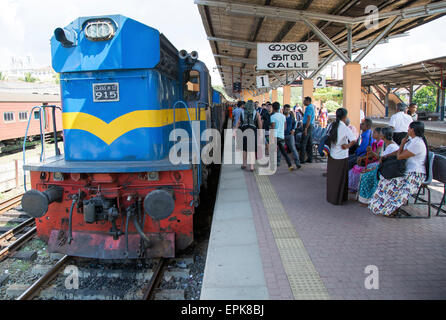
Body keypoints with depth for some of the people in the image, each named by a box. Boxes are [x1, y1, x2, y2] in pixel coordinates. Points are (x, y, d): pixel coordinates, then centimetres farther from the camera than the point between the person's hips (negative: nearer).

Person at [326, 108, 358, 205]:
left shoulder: (332, 126, -1)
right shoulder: (344, 128, -17)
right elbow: (354, 140, -24)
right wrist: (348, 146, -10)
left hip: (332, 156, 5)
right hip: (341, 157, -5)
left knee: (331, 178, 17)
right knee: (340, 179, 8)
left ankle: (330, 197, 29)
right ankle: (338, 200, 17)